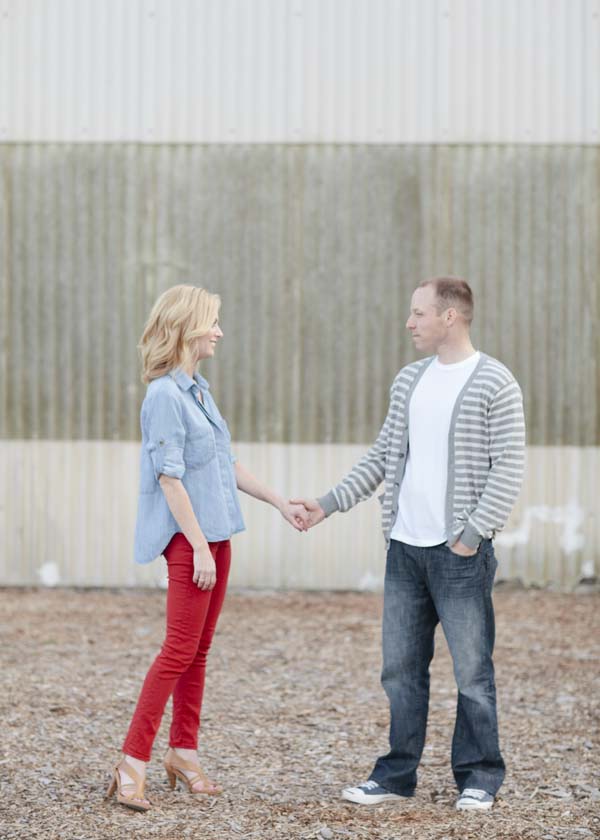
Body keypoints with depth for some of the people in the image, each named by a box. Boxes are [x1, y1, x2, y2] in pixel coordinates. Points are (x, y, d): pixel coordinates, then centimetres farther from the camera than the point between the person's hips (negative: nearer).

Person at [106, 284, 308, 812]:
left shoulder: (199, 390, 13)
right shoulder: (165, 396, -15)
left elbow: (226, 465, 22)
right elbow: (170, 477, -18)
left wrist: (280, 503, 24)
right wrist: (200, 546, -20)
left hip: (215, 532, 9)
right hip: (188, 537, -9)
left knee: (199, 649, 11)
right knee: (181, 649, -11)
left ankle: (183, 753, 19)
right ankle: (132, 764, -10)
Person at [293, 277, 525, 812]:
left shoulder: (495, 384, -8)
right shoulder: (410, 380, 12)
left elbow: (508, 468, -11)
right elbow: (383, 456, 17)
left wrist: (472, 535, -15)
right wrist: (329, 504, 9)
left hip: (461, 553, -6)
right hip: (405, 548, 6)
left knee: (472, 670, 0)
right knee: (401, 668, 9)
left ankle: (479, 778, 11)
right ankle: (397, 774, 17)